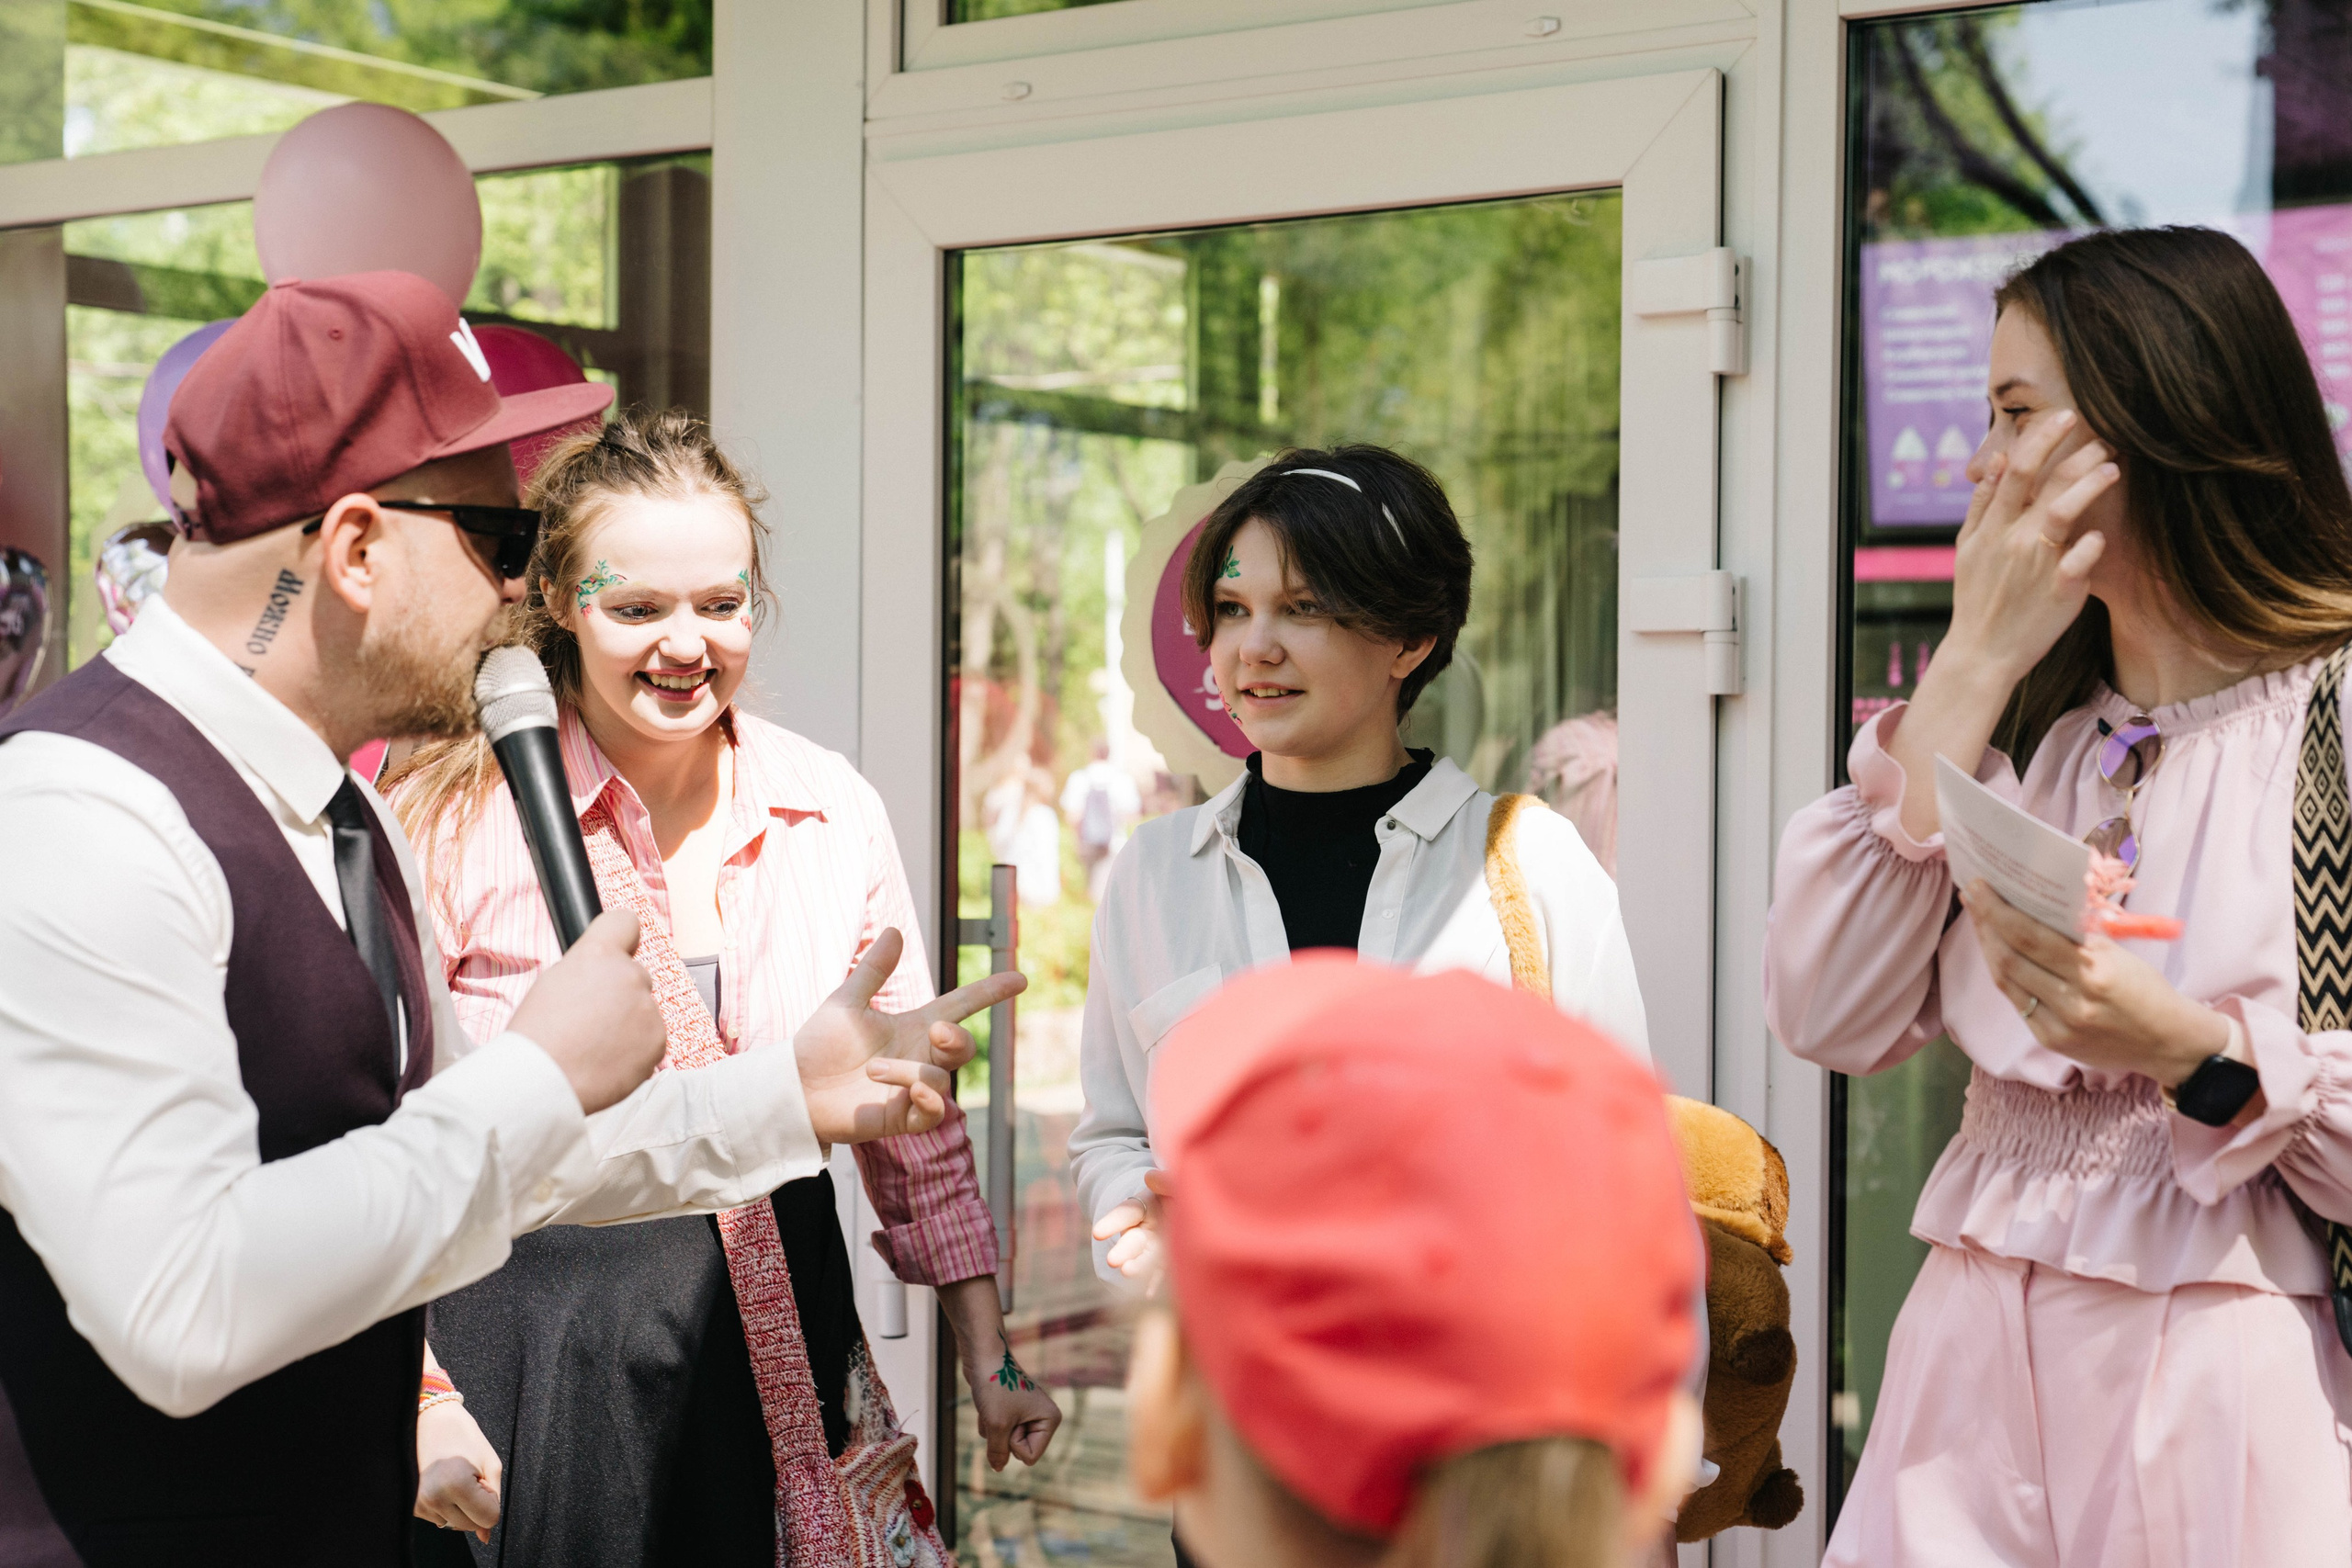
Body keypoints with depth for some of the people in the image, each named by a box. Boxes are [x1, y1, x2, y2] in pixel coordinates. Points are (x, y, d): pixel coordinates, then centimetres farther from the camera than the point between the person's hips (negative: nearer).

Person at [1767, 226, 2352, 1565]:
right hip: (1976, 1366, 5)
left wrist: (2199, 1051, -24)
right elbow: (1829, 1018, -4)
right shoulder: (2030, 725, 10)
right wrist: (1970, 668, -5)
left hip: (2227, 1390, -5)